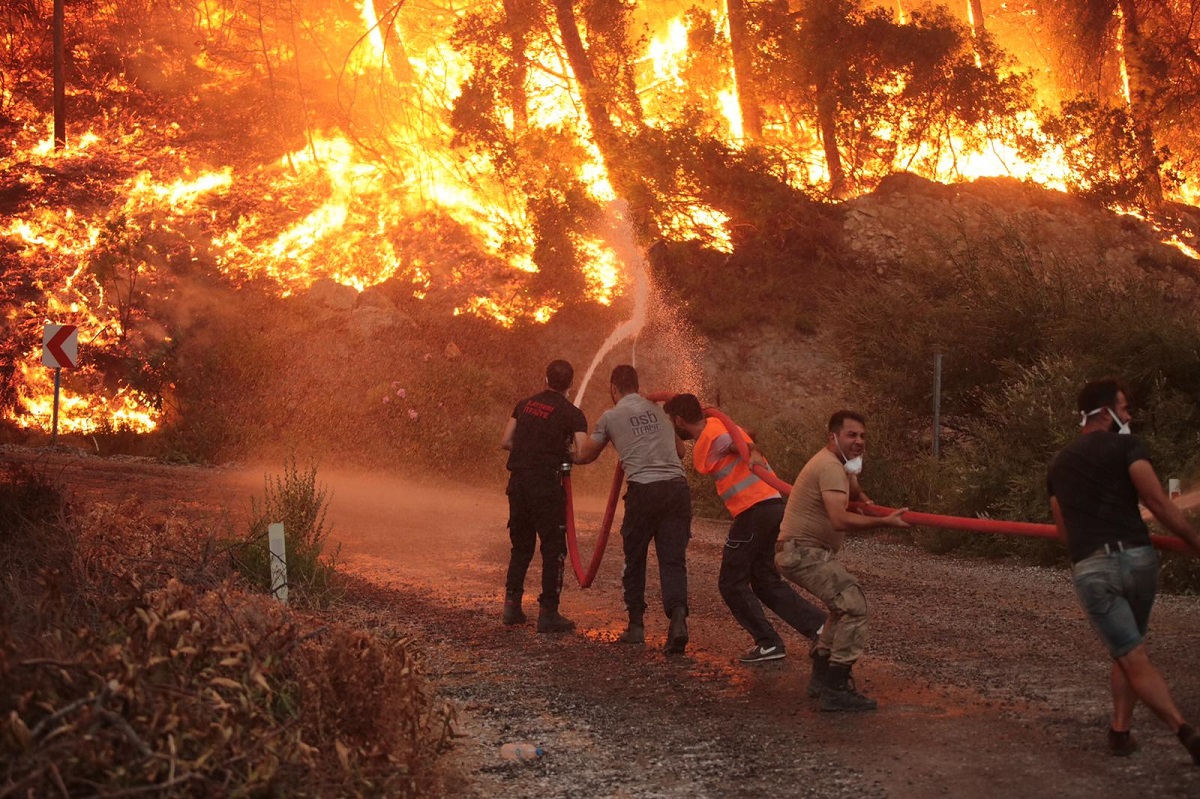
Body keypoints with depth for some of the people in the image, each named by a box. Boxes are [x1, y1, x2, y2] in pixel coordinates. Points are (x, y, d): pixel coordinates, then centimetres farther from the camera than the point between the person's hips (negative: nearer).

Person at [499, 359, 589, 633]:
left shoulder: (525, 404, 10)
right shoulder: (572, 414, -4)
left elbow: (505, 442, 12)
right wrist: (564, 456, 7)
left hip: (518, 482, 5)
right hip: (547, 485, -5)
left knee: (521, 544, 18)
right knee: (554, 548, 4)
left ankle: (512, 605, 20)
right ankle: (548, 612, 2)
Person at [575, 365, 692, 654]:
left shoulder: (611, 417, 8)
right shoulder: (657, 410, 20)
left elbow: (585, 455, 20)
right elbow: (680, 450, 30)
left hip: (643, 490, -3)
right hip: (677, 487, 3)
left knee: (635, 560, 15)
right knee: (673, 560, 1)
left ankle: (636, 625, 20)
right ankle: (678, 617, -20)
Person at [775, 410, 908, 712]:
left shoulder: (840, 465, 14)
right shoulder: (830, 466, -19)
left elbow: (852, 487, 37)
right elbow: (840, 519, -33)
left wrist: (863, 498, 16)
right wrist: (884, 522, -32)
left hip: (806, 552, 11)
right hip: (803, 552, -11)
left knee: (845, 606, 21)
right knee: (853, 606, -20)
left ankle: (821, 677, 27)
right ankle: (835, 690, -20)